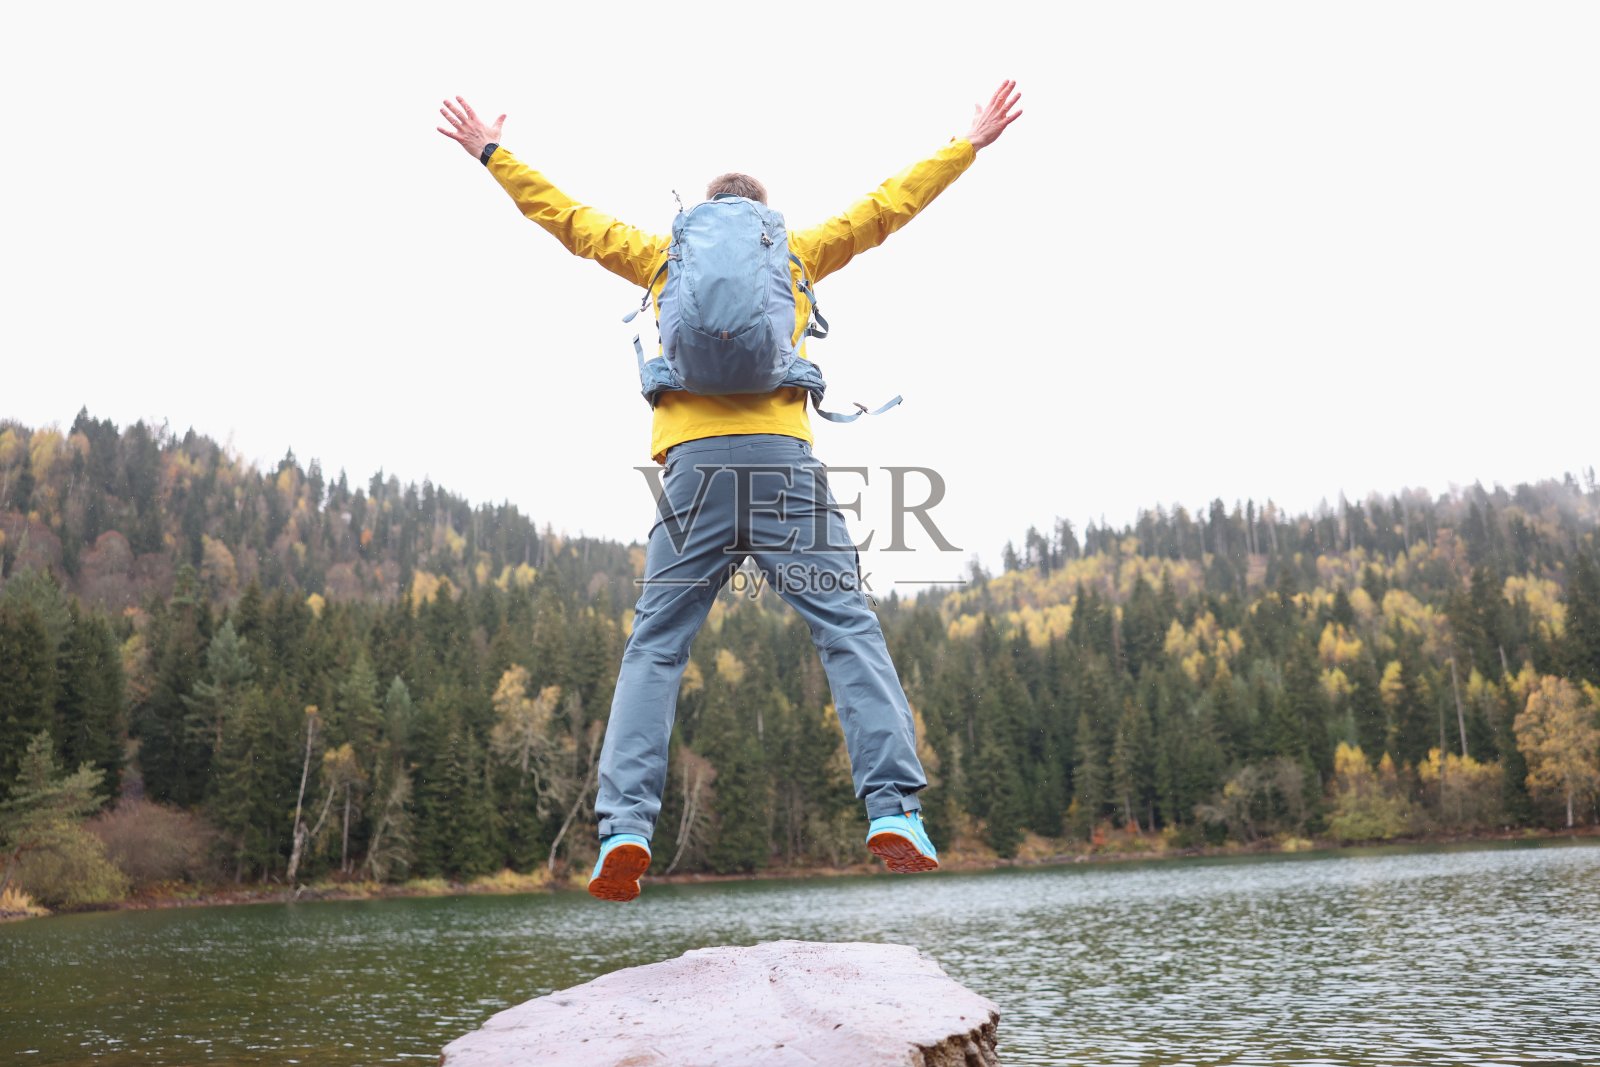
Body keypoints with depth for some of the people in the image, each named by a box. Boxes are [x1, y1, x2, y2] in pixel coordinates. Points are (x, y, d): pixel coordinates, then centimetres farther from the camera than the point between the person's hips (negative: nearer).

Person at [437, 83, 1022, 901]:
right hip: (782, 458, -1)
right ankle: (894, 810, -13)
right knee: (847, 626, -3)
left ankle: (624, 827, -6)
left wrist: (491, 154, 43)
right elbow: (884, 208, 27)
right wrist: (968, 145, 37)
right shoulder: (797, 252, 21)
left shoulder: (664, 256, 23)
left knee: (655, 646, 4)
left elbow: (569, 219, 29)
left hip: (695, 464, 1)